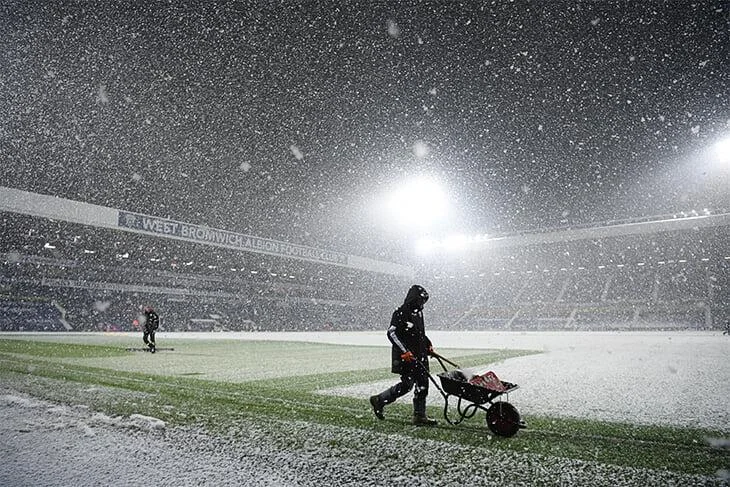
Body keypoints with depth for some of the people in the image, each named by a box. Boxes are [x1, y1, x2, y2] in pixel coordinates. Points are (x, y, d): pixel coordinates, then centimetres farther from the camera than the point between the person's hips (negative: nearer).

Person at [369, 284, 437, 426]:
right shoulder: (401, 313, -12)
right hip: (406, 356, -8)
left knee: (422, 384, 6)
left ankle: (420, 416, 14)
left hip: (420, 355, 9)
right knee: (407, 385, -7)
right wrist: (404, 351, -22)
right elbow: (391, 333, -17)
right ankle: (379, 400, 10)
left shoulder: (418, 313, 15)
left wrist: (428, 345, 16)